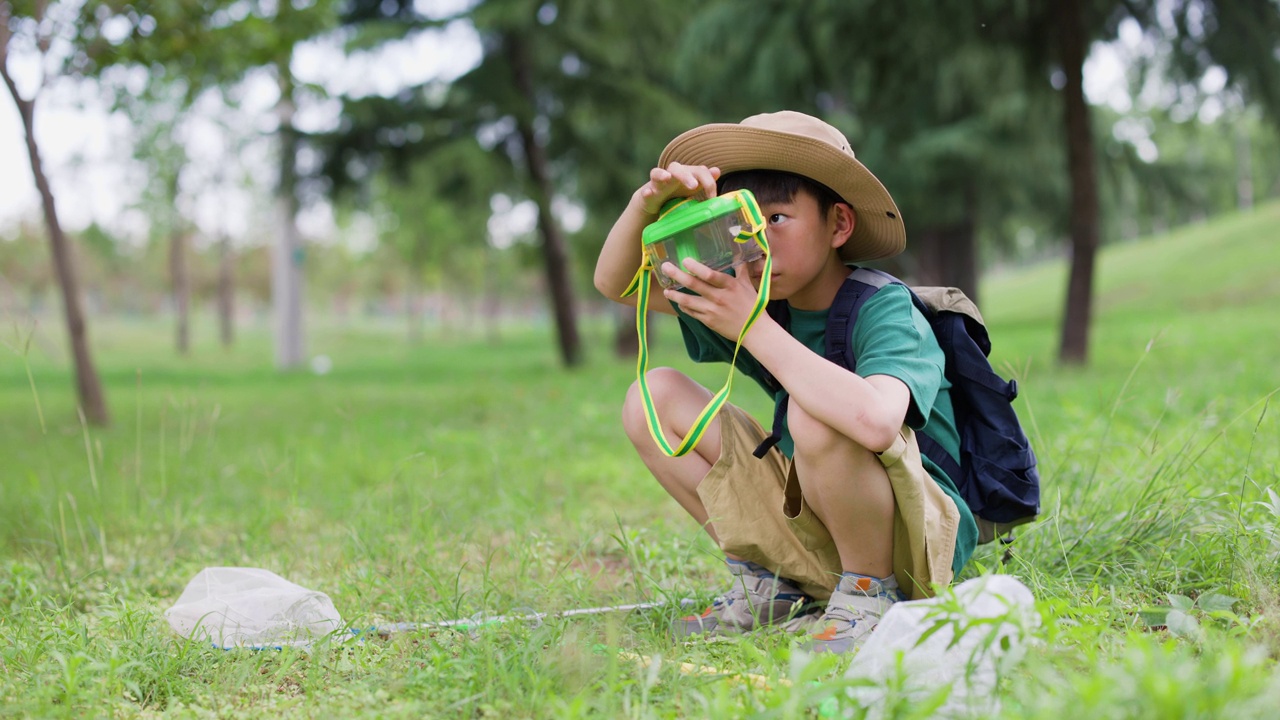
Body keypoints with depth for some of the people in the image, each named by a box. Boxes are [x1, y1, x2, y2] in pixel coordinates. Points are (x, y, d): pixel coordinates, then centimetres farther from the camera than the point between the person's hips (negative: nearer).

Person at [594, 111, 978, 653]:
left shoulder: (883, 309, -21)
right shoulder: (759, 293, -1)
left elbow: (875, 423, -44)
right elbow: (616, 282, 2)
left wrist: (754, 327, -37)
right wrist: (647, 202, -20)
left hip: (922, 535, -7)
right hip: (814, 524, 7)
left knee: (812, 413, -36)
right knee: (653, 397, -1)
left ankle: (869, 592, -12)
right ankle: (766, 589, 5)